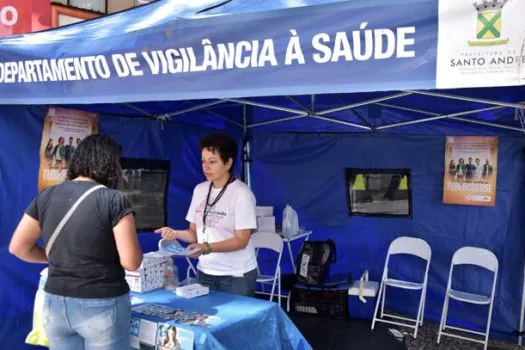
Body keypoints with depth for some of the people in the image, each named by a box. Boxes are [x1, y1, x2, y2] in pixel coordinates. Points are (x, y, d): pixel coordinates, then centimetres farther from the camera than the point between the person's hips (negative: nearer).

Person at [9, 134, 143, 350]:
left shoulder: (46, 196, 1)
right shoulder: (113, 200, -14)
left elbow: (18, 247, 7)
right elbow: (131, 262, -15)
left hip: (55, 304, 5)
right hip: (102, 305, -4)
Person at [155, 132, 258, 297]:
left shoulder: (241, 193, -12)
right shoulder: (199, 190, 5)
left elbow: (241, 240, -16)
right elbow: (195, 233, 9)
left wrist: (207, 248, -28)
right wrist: (176, 233, -11)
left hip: (237, 275, -5)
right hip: (205, 272, 5)